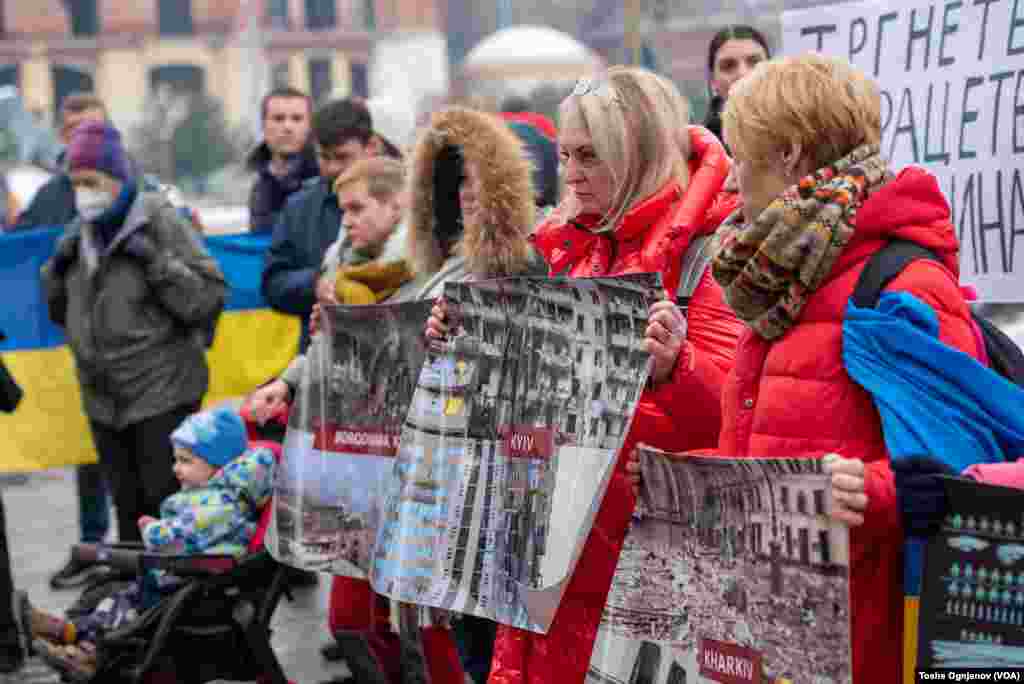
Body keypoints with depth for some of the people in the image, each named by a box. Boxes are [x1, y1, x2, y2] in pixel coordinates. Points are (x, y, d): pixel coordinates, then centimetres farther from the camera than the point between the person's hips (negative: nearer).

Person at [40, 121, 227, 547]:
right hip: (103, 400, 6)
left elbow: (209, 296, -11)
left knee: (168, 503, -5)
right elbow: (62, 313, 20)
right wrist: (58, 270, 2)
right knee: (128, 508, 13)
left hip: (163, 395, -6)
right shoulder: (78, 234, 11)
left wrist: (157, 263, -20)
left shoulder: (160, 221, -7)